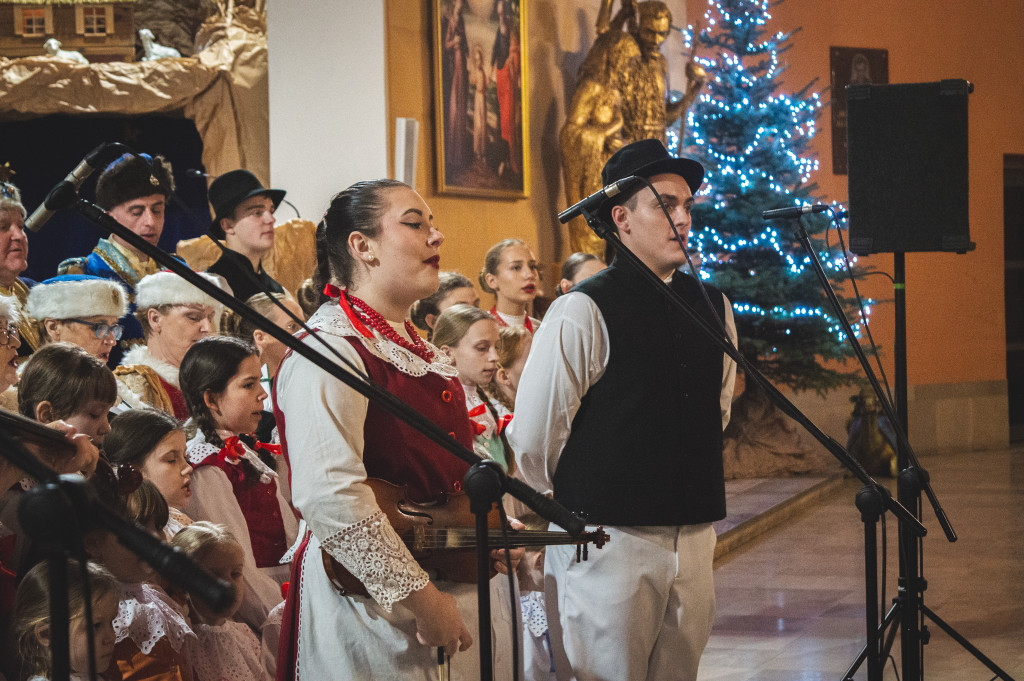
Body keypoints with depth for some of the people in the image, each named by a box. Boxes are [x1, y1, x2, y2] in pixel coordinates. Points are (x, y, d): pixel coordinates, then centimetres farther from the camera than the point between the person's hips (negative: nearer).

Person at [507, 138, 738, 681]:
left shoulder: (711, 307, 10)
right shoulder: (583, 312, -10)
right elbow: (533, 437, -7)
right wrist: (578, 500, 7)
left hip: (693, 533, 6)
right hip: (609, 539, -6)